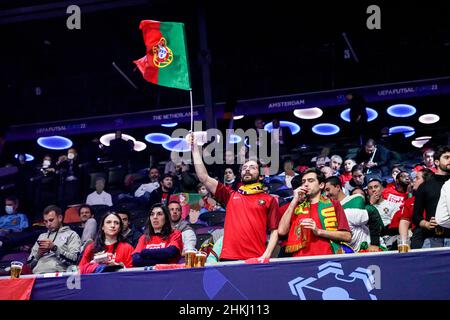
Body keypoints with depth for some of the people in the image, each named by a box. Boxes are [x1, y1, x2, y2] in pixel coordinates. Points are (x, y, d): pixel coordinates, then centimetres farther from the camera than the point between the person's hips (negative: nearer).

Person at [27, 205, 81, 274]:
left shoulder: (71, 234, 12)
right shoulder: (42, 236, 29)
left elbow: (74, 259, -4)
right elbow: (29, 262, 23)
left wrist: (54, 248, -8)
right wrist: (38, 254, 3)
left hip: (57, 273, -6)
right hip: (37, 274, 6)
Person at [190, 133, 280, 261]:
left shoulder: (269, 200, 11)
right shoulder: (231, 196, 17)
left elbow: (274, 231, 5)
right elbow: (204, 178, 11)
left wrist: (266, 255, -10)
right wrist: (195, 148, 10)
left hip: (256, 260, -2)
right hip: (229, 259, 2)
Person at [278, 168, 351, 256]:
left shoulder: (333, 204, 9)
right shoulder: (297, 207, 17)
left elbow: (347, 236, 1)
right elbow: (282, 231, 2)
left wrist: (319, 231, -9)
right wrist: (295, 200, 5)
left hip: (326, 258, -3)